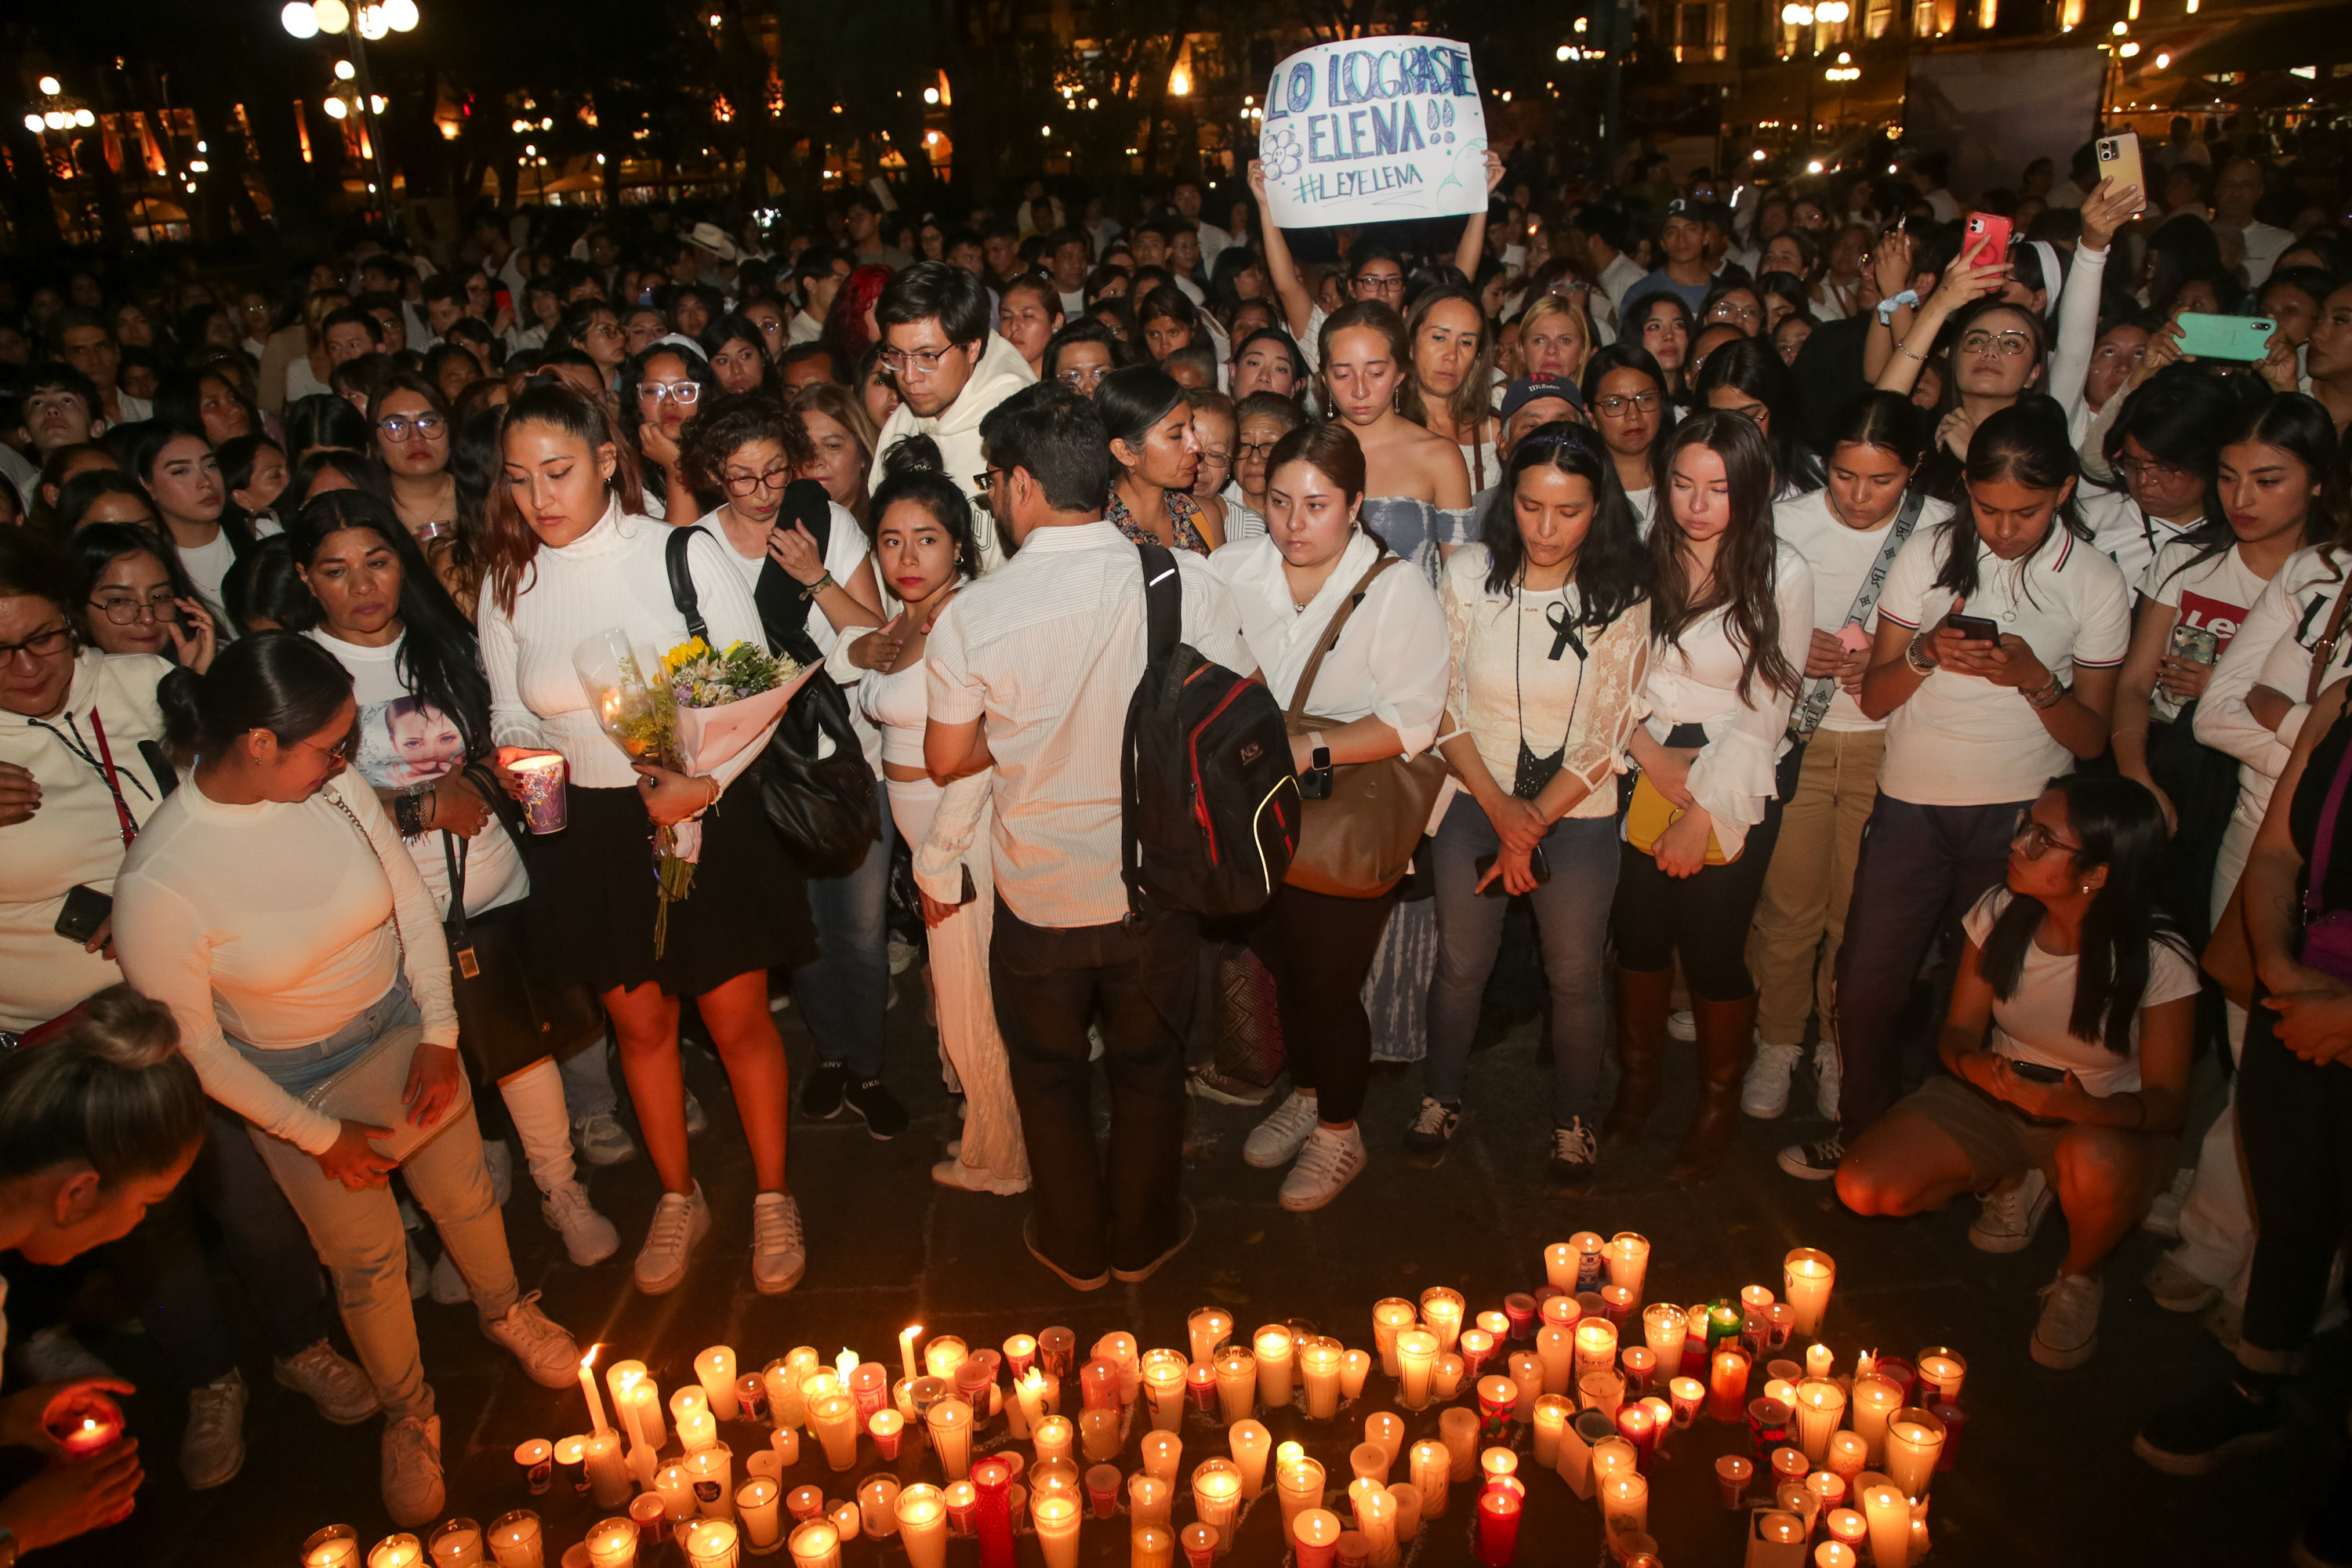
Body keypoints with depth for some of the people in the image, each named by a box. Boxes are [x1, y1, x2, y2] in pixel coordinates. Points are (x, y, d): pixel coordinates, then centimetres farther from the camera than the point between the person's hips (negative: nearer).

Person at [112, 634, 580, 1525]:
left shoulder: (339, 792, -19)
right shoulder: (156, 882, -29)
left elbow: (414, 909, -4)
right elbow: (192, 1046, -18)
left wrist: (439, 1039, -8)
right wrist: (319, 1137, -11)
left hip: (404, 1026, 3)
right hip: (292, 1080, -3)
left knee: (465, 1194, 21)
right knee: (365, 1257, 15)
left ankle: (504, 1310, 53)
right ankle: (407, 1410, 43)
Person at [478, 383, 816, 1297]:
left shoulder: (682, 555, -10)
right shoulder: (506, 585, 1)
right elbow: (511, 716, 11)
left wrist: (705, 781, -22)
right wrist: (514, 759, -12)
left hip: (705, 819, -3)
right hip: (589, 833, 3)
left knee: (738, 1020, 7)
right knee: (639, 1023, 17)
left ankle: (772, 1197, 29)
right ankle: (678, 1198, 38)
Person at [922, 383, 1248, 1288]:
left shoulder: (971, 614, -19)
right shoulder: (1189, 582, -16)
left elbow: (946, 759, -7)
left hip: (1039, 899, -1)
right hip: (1156, 884, 1)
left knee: (1049, 1074, 23)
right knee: (1149, 1068, 23)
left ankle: (1075, 1246, 41)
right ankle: (1143, 1238, 43)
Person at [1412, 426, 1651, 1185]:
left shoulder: (1621, 598, -11)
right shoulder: (1470, 573, -9)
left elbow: (1607, 737, -9)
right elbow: (1442, 705, -6)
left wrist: (1533, 823, -14)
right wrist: (1500, 809, -14)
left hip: (1578, 815, -1)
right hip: (1476, 803, 1)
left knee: (1575, 977, 11)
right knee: (1460, 965, 14)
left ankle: (1573, 1117, 35)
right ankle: (1441, 1097, 38)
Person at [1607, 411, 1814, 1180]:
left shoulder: (1782, 576, -8)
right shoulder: (1641, 561, -1)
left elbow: (1764, 712, -9)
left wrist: (1701, 813, -11)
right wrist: (1650, 754, -14)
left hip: (1738, 786, -3)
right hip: (1645, 773, 3)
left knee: (1713, 949, 1)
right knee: (1638, 934, 10)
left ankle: (1719, 1104, 24)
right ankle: (1638, 1079, 32)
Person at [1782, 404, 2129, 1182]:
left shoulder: (2096, 582, 0)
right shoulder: (1930, 552, 2)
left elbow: (2090, 738, 2)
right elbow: (1874, 697, 4)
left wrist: (2033, 678, -16)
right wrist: (1925, 652, -16)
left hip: (2022, 816, -1)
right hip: (1910, 805, 2)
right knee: (1865, 988, 2)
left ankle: (2011, 1172, 23)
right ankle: (1861, 1133, 28)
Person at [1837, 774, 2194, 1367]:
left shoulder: (2158, 960, -21)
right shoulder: (2001, 913, -11)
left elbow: (2167, 1100, -17)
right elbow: (1958, 1032, -3)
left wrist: (2080, 1107, -38)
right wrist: (1975, 1066, -29)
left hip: (2101, 1123, -3)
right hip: (1994, 1097, 3)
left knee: (2094, 1164, -41)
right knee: (1862, 1189, -17)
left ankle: (2078, 1277, -3)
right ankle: (2010, 1180, 15)